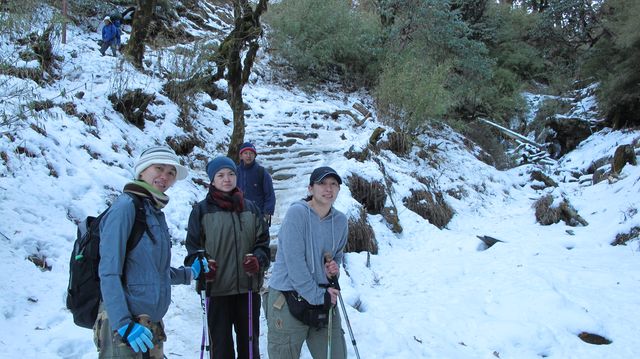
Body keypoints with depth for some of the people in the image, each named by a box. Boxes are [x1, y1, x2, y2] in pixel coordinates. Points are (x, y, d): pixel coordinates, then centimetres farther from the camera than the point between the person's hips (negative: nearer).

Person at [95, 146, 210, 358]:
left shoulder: (156, 211, 12)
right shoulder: (126, 205, -11)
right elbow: (109, 272, -16)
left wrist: (190, 273, 23)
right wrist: (124, 324, -22)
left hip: (152, 324, 8)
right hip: (122, 324, -8)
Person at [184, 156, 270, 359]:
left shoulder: (250, 208, 9)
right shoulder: (202, 210, 1)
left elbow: (263, 241, 11)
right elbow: (193, 246, 2)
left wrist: (258, 260, -9)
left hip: (249, 287, 3)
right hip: (217, 289, -3)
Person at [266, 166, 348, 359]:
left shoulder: (340, 220, 5)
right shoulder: (297, 213, -13)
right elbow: (294, 263, -19)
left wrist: (334, 269, -1)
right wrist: (317, 296, -15)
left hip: (325, 298, 6)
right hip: (288, 300, -5)